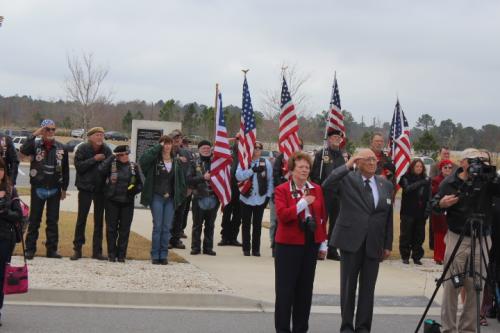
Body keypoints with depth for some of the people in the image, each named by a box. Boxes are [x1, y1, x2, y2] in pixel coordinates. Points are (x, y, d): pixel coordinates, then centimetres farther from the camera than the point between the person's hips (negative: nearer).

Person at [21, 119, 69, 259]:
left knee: (53, 220, 6)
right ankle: (30, 249, 7)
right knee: (34, 220, 2)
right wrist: (34, 135, -25)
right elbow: (23, 150, -24)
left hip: (55, 189, 2)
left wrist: (64, 188, 7)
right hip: (38, 188, -2)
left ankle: (52, 249, 12)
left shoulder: (61, 148, 3)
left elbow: (65, 169, 8)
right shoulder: (35, 145, -2)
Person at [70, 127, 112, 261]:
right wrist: (94, 159, -19)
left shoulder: (106, 150, 1)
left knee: (99, 220, 6)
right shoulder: (83, 149, -6)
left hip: (100, 189, 3)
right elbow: (78, 166, -14)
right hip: (85, 188, -3)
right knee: (81, 219, 0)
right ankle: (77, 249, 6)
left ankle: (97, 251, 12)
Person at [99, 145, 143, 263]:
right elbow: (101, 169, -23)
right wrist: (112, 157, -17)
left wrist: (134, 190, -9)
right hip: (112, 201, -2)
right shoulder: (112, 165, -2)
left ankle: (121, 254, 12)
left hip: (127, 202, 2)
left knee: (125, 229, 4)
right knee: (111, 228, 3)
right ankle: (112, 254, 12)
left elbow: (140, 184, 11)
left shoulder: (134, 167, 5)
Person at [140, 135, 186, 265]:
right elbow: (143, 160, -23)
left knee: (167, 228, 3)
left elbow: (181, 180, 13)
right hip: (157, 197, -3)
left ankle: (163, 255, 8)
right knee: (157, 226, -5)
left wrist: (180, 195, 1)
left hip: (170, 198, 3)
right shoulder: (155, 160, -2)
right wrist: (158, 147, -16)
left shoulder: (176, 162, 9)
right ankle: (155, 255, 0)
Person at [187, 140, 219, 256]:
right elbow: (189, 180, -6)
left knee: (210, 225, 8)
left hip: (213, 197, 2)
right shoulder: (195, 163, 3)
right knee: (197, 224, 4)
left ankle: (208, 247, 15)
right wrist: (203, 178, -16)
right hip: (199, 197, -2)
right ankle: (195, 247, 11)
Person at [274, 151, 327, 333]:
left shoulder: (317, 189, 9)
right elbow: (282, 215, -17)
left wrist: (323, 242, 10)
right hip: (289, 244, -4)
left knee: (305, 287, 9)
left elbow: (323, 216, 12)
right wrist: (302, 203, -21)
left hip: (311, 243, 4)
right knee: (285, 288, 0)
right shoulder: (281, 190, -5)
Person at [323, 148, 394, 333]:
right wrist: (347, 166, -19)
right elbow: (326, 185, -20)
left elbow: (389, 217, 12)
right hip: (351, 241, -3)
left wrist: (388, 245, 9)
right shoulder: (346, 179, -2)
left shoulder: (386, 185, 10)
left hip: (374, 244, 3)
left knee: (368, 288, 6)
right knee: (348, 286, 5)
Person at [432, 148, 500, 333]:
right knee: (451, 285, -2)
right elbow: (434, 206, 10)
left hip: (481, 241, 1)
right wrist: (441, 203, -12)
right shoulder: (449, 183, 2)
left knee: (476, 288, 2)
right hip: (457, 239, -1)